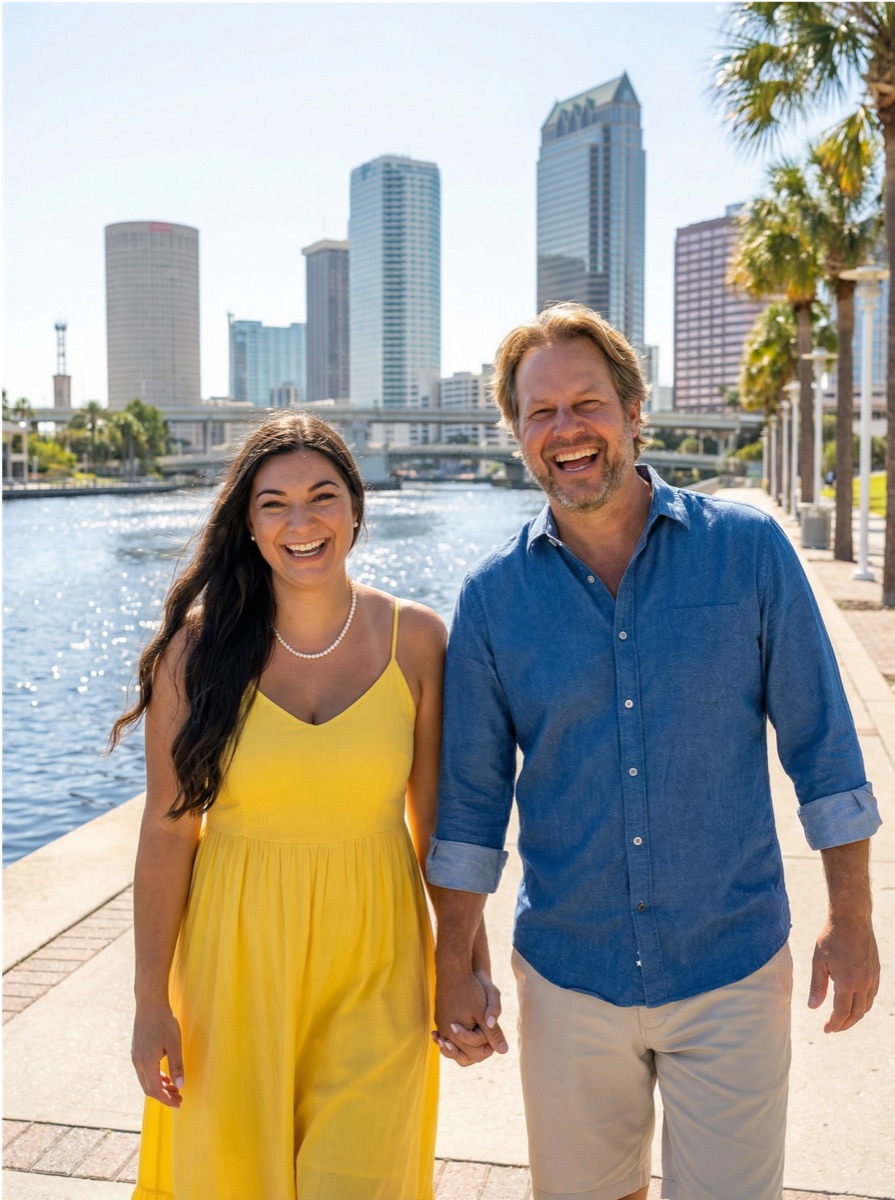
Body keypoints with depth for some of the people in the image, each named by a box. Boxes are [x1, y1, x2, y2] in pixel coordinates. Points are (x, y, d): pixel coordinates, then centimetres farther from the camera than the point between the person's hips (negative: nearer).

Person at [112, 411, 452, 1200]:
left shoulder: (414, 639, -6)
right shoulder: (199, 646, -8)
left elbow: (435, 817, 0)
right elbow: (168, 831, -5)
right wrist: (152, 1000, -3)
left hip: (374, 964, 0)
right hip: (236, 963, 0)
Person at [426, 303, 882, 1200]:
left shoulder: (748, 549, -7)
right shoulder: (493, 596, -4)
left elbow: (820, 741, -1)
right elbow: (470, 798, 1)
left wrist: (851, 917, -1)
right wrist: (453, 965, 2)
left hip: (732, 969, -1)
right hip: (567, 977, 2)